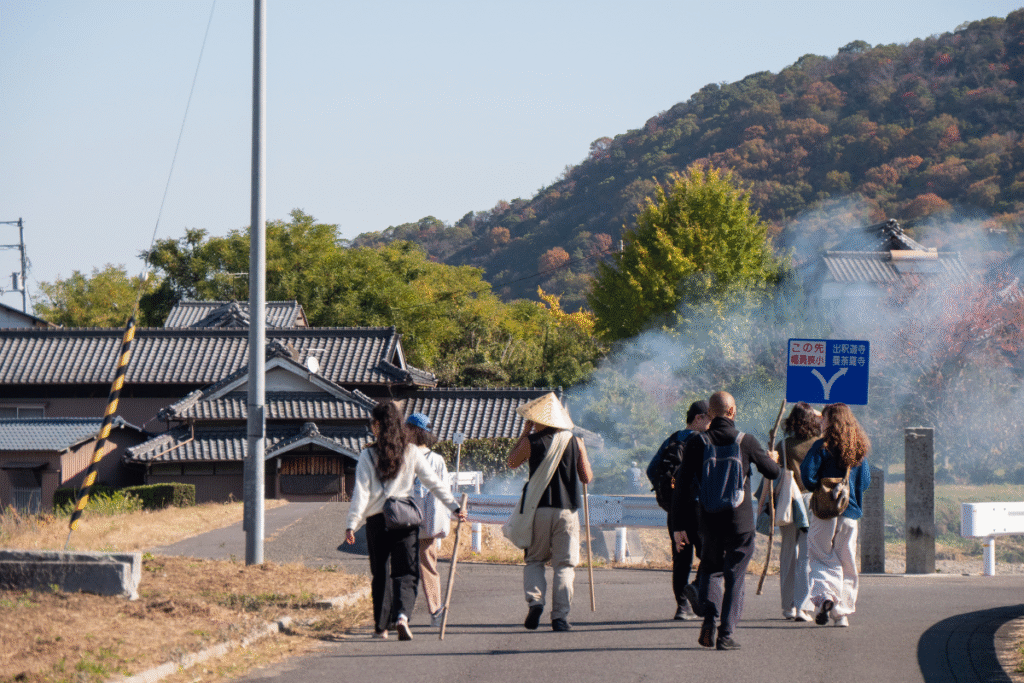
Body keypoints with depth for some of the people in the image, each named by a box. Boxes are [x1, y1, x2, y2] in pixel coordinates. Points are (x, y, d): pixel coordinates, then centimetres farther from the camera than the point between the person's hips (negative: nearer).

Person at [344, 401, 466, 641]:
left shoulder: (368, 456, -3)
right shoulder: (411, 452, 1)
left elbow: (361, 492, -7)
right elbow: (434, 482, 3)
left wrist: (352, 524, -6)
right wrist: (455, 507, 9)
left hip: (377, 520, 0)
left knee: (380, 574, 13)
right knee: (406, 572, 2)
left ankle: (381, 626, 18)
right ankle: (402, 615, -22)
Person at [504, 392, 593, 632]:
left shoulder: (531, 442, -4)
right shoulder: (575, 443, 1)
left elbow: (511, 462, 14)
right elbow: (587, 478, 7)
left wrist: (524, 432, 18)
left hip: (538, 510, -1)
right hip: (567, 511, 1)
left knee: (534, 560, 14)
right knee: (564, 565, 4)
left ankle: (534, 600, -9)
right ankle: (560, 615, -5)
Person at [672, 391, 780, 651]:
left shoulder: (696, 444, -4)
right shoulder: (746, 442, -6)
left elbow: (682, 487, -4)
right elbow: (773, 472, 7)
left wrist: (679, 526, 2)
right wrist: (773, 459, 32)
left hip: (709, 522, 1)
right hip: (740, 522, -1)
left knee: (710, 570, 19)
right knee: (735, 576, 6)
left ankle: (709, 617, -3)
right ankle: (726, 634, 1)